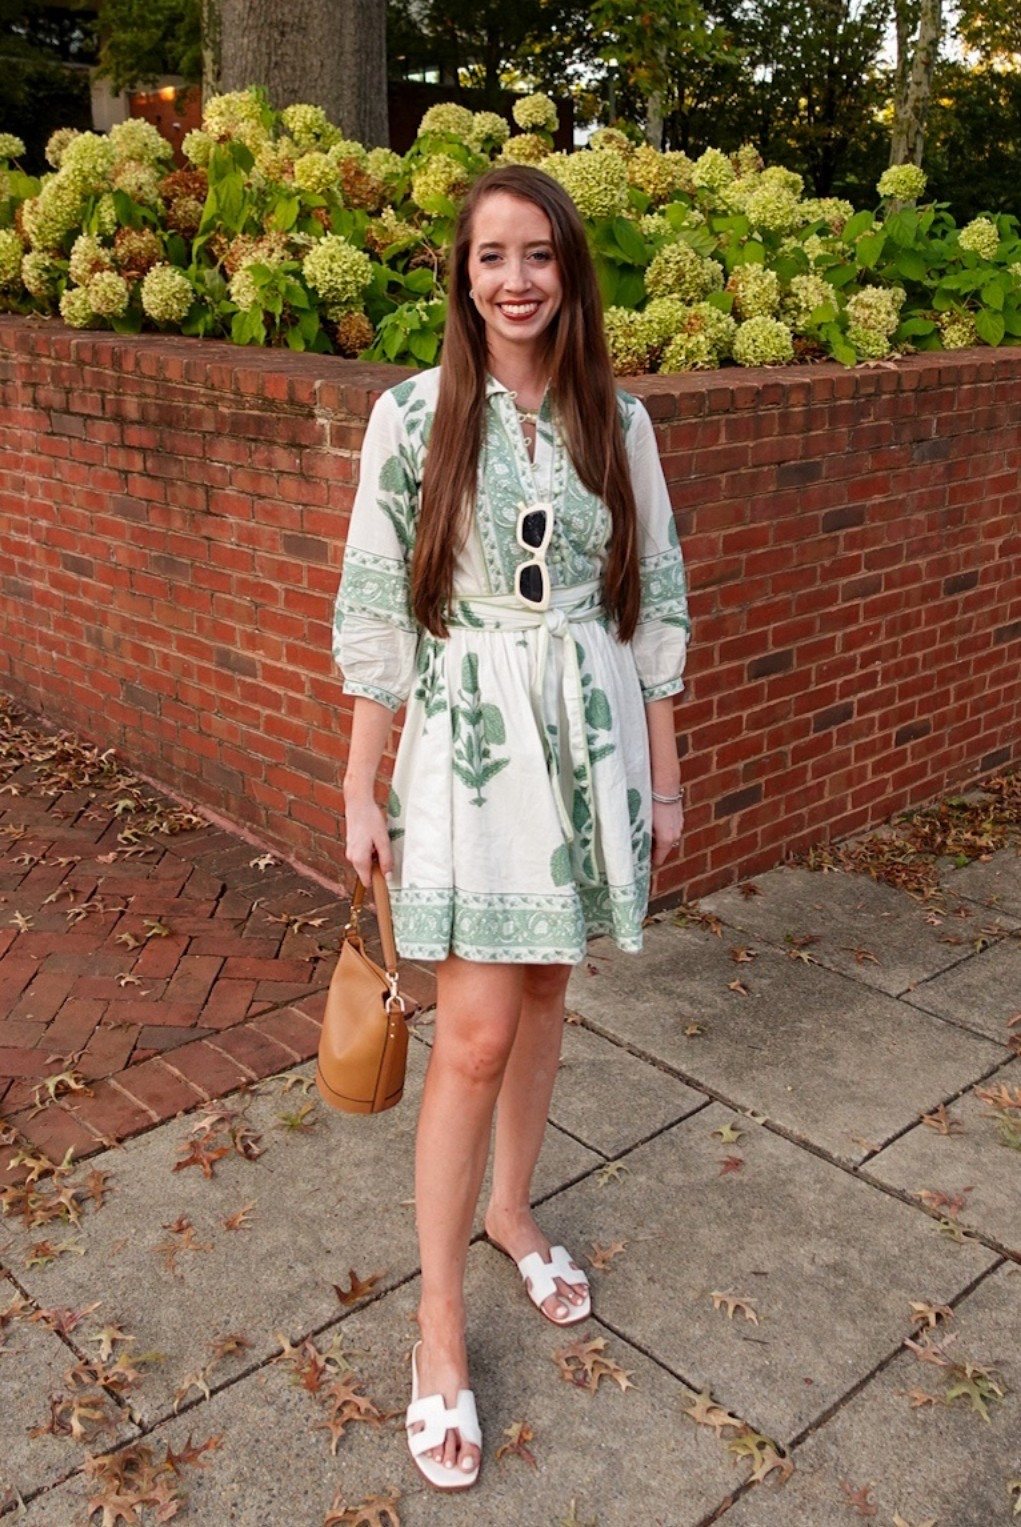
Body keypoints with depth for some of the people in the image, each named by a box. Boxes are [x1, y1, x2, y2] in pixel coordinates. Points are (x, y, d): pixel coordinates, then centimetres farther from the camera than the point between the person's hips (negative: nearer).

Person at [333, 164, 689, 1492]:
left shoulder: (616, 420, 2)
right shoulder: (413, 414, -6)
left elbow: (655, 602, 6)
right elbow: (377, 609, -4)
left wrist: (663, 776, 7)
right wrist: (363, 790, -4)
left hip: (590, 740, 3)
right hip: (468, 743, -3)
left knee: (543, 990, 16)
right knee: (476, 1032, -4)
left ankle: (512, 1211, 41)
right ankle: (440, 1329, 13)